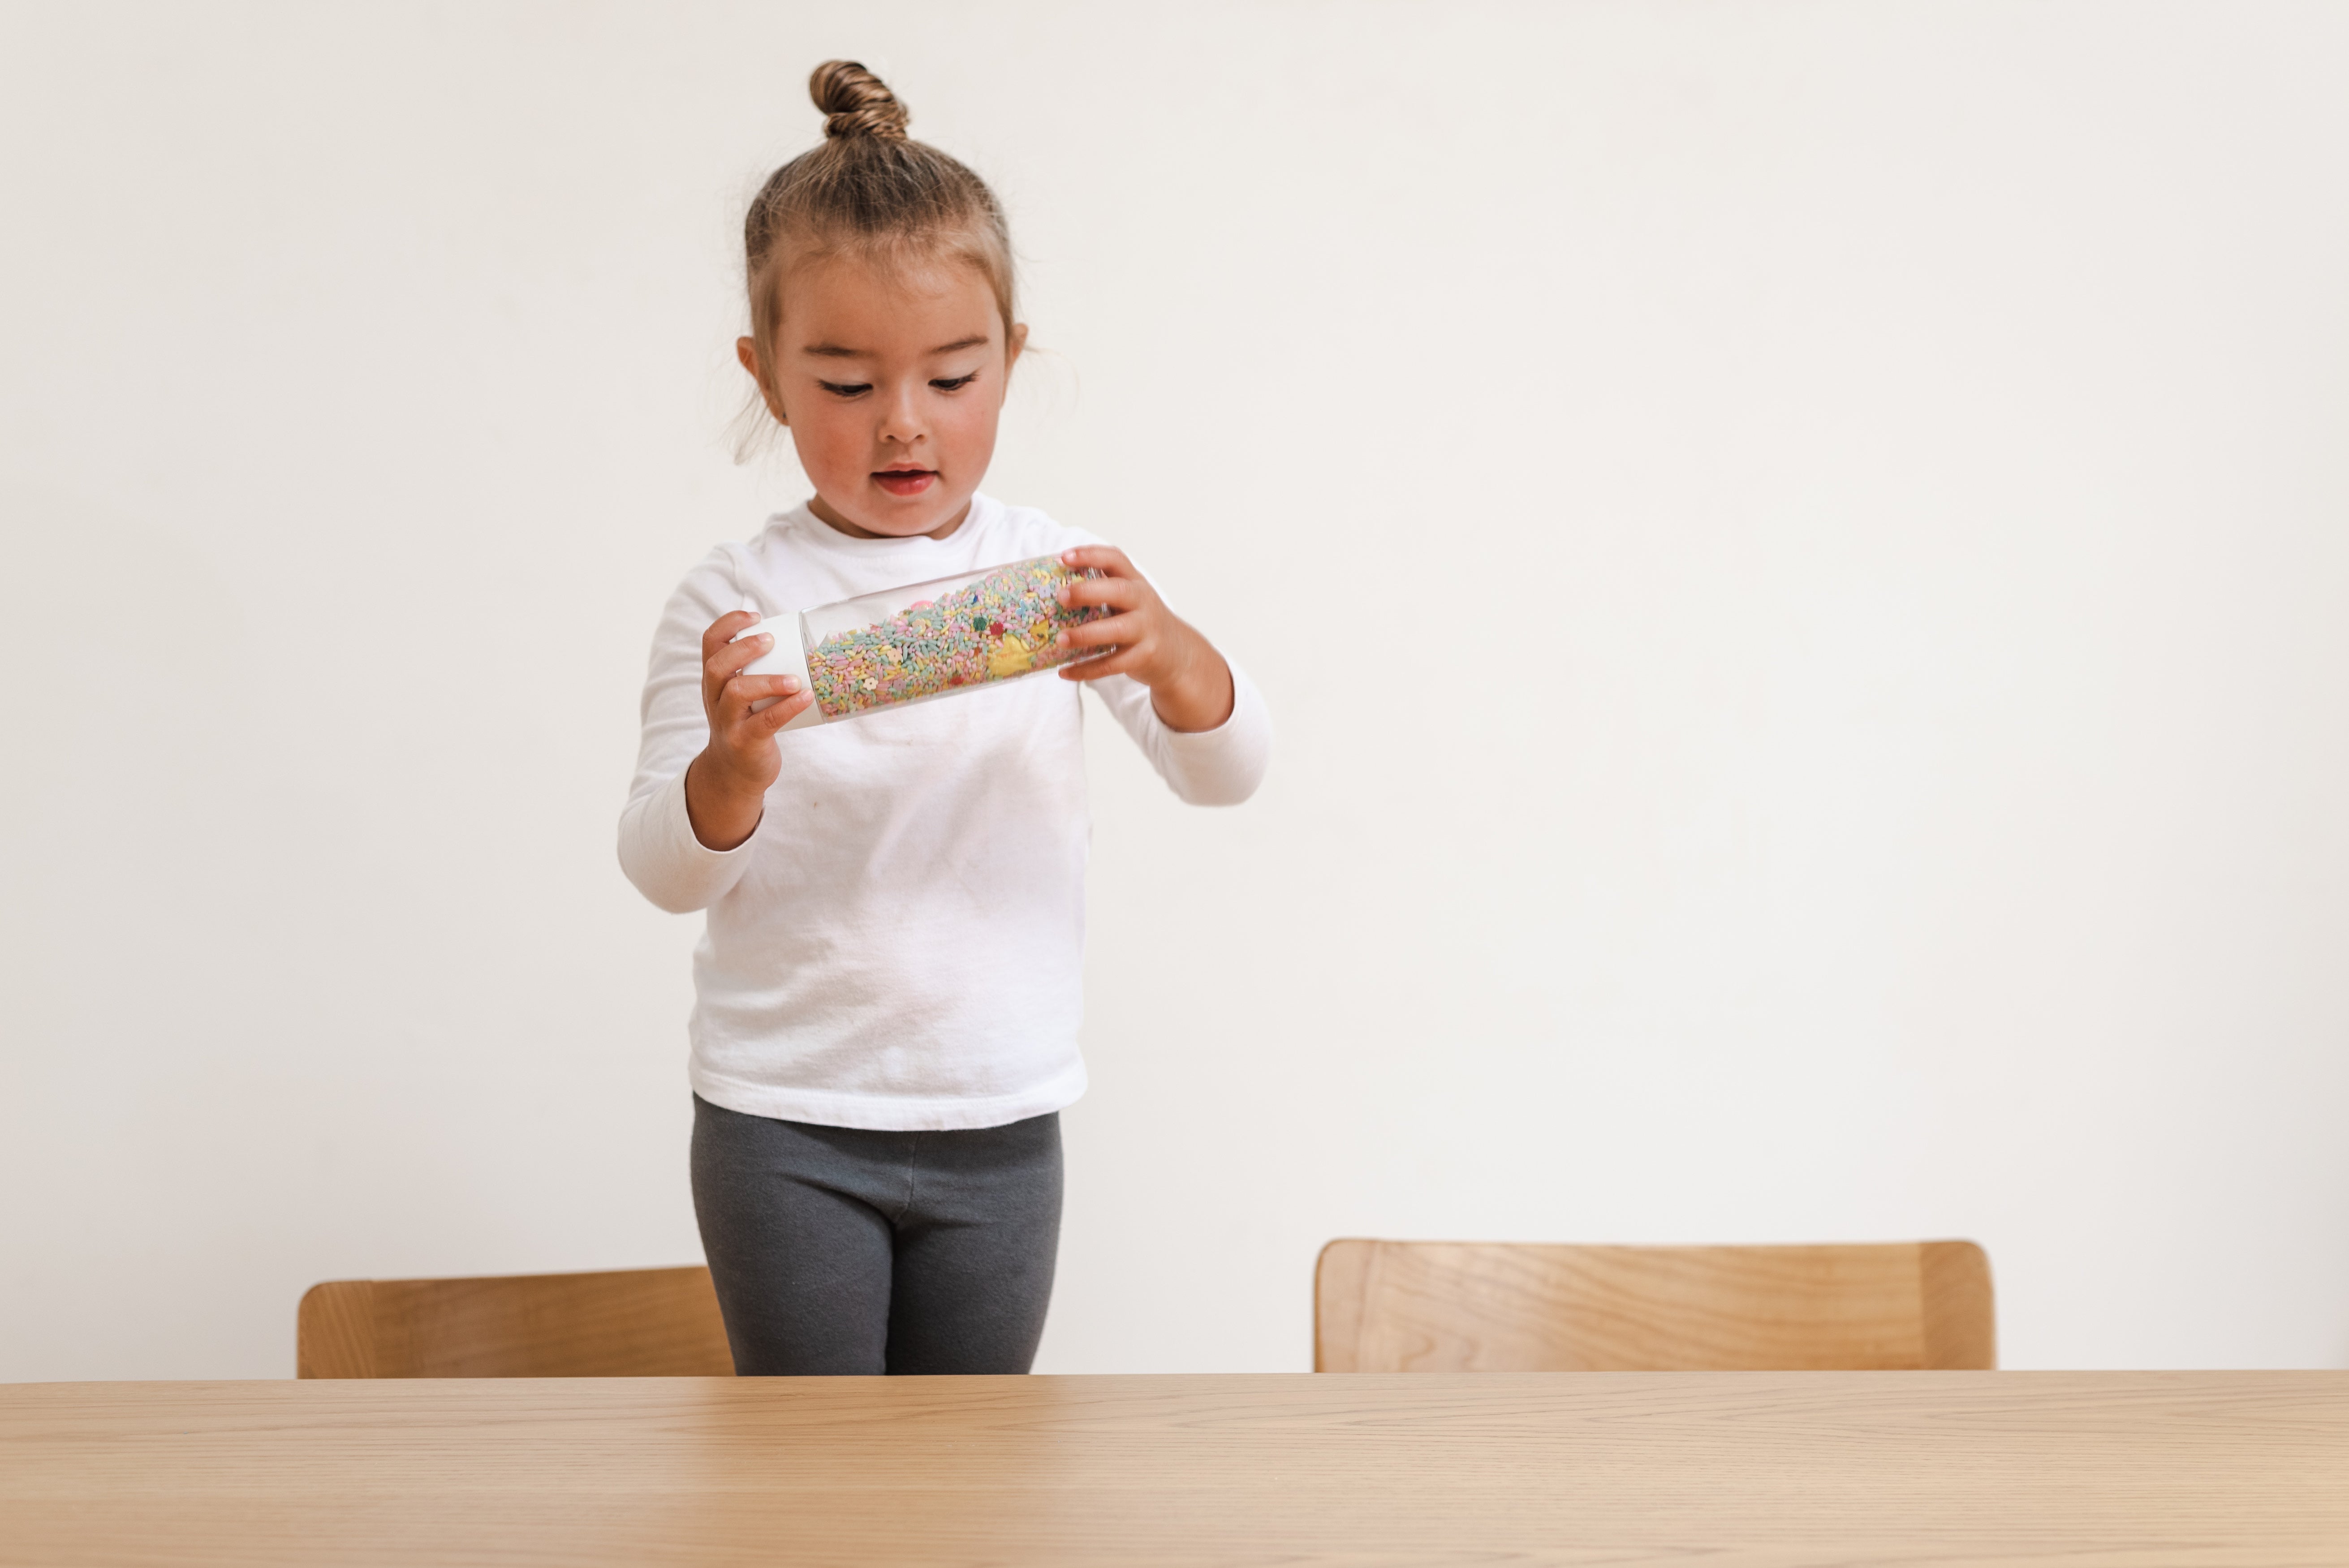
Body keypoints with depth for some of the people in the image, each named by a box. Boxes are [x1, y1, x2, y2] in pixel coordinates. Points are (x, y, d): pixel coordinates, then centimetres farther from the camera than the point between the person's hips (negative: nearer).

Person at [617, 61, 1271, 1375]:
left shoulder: (1062, 575, -1)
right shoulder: (739, 600, -7)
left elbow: (1230, 771, -7)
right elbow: (668, 873, -10)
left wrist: (1166, 651, -29)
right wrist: (732, 772, -33)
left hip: (1000, 1122, 2)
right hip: (786, 1127, -2)